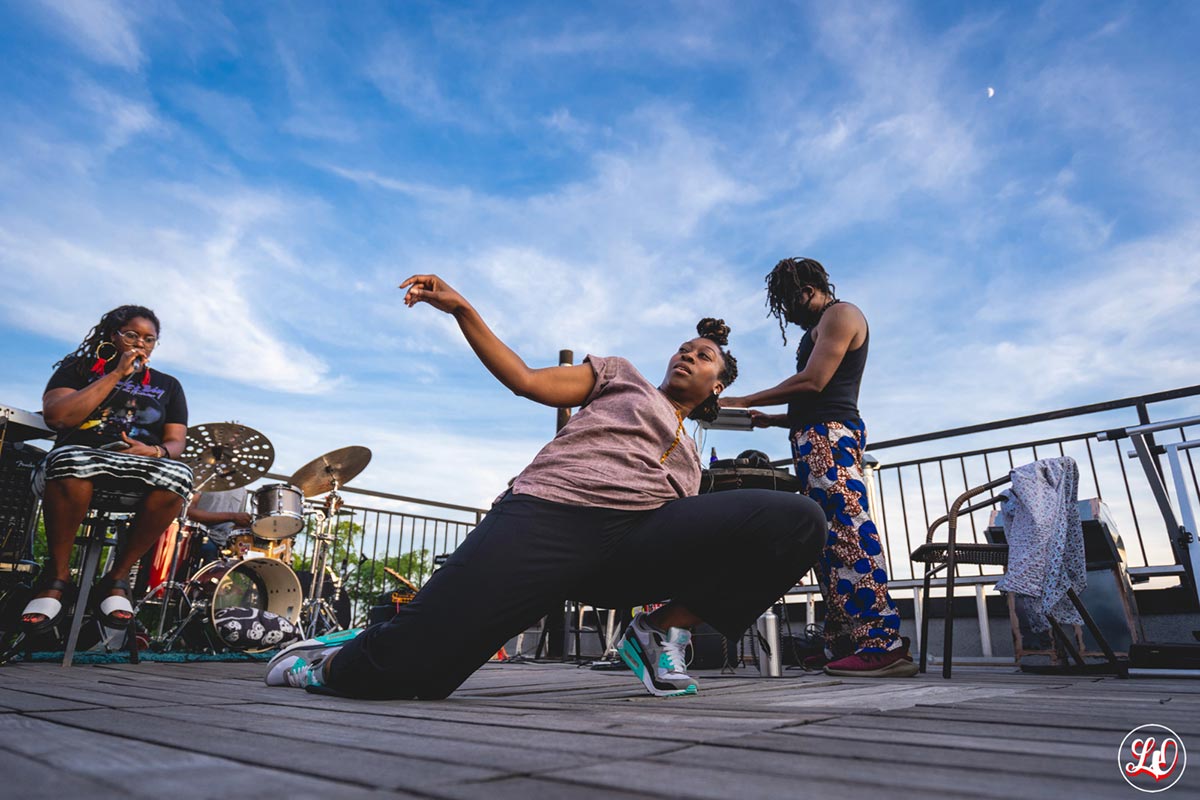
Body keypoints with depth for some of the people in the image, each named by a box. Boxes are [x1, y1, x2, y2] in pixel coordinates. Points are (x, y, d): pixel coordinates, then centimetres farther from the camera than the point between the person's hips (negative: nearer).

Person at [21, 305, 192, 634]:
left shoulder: (167, 385, 19)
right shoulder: (79, 369, 14)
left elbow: (175, 442, 9)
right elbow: (56, 416, -5)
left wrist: (155, 452, -15)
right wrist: (116, 375, -4)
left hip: (139, 478, 1)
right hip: (77, 464, -1)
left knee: (177, 476, -35)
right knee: (71, 460, -39)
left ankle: (117, 578, -16)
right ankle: (57, 578, -18)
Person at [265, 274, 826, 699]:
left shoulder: (690, 461, 33)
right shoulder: (622, 375, 23)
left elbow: (690, 531, 25)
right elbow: (527, 380, 12)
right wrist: (461, 309, 5)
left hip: (638, 534, 4)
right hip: (548, 511, -3)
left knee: (797, 519, -15)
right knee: (404, 667, -23)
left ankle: (661, 634, -1)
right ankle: (337, 660, 17)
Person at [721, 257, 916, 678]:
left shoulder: (840, 314, 2)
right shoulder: (818, 330, 30)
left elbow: (812, 381, -11)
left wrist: (745, 401, -7)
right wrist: (771, 419, 21)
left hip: (829, 435, -10)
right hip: (816, 437, 10)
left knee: (847, 530, -18)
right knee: (829, 541, 4)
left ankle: (883, 644, -19)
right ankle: (843, 646, 4)